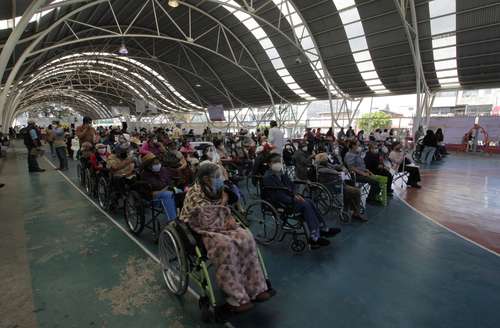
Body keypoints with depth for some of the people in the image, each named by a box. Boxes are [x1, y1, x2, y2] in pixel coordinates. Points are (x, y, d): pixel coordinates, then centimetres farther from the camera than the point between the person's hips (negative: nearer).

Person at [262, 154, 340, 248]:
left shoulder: (281, 174, 13)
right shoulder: (268, 177, -14)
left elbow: (291, 185, 17)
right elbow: (276, 195, -21)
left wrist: (296, 195, -3)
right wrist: (292, 199, -23)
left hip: (289, 198, 8)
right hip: (278, 203, -8)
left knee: (309, 202, -10)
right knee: (305, 205, -23)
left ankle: (323, 229, -7)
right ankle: (314, 236, -24)